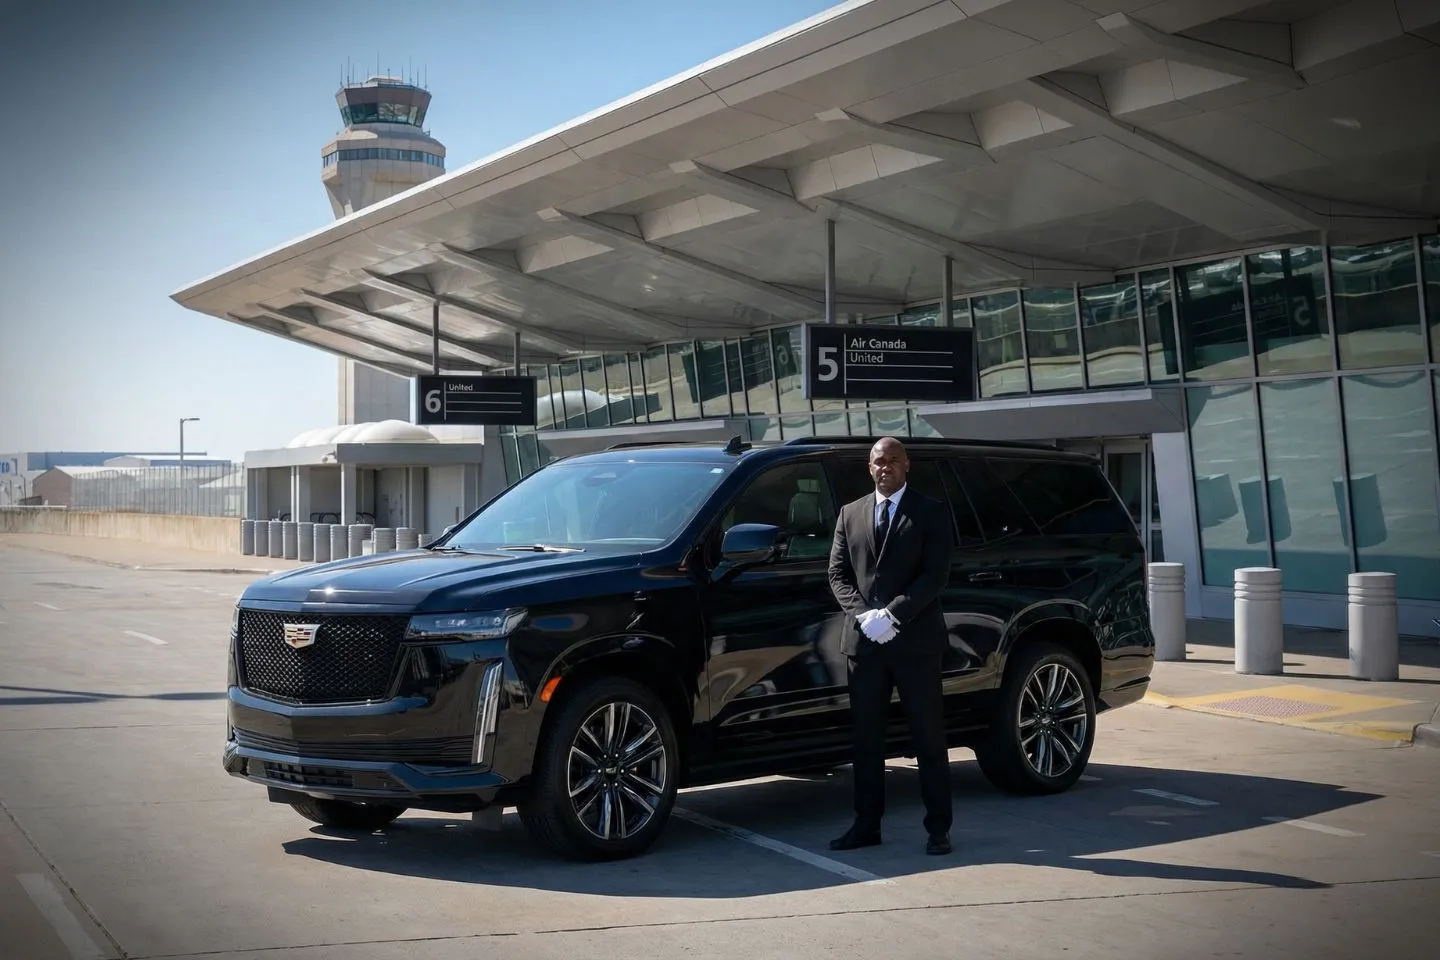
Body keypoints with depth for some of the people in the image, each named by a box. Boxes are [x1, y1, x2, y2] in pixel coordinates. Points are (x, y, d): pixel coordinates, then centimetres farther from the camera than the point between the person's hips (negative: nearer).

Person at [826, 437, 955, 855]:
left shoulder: (931, 513, 2)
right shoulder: (850, 514, 14)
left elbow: (935, 575, -7)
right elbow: (838, 574, 9)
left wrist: (891, 615, -16)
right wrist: (863, 614, -8)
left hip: (915, 640, -3)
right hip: (864, 641, 4)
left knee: (929, 737, 1)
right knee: (866, 738, 7)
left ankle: (938, 828, 8)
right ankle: (866, 824, 14)